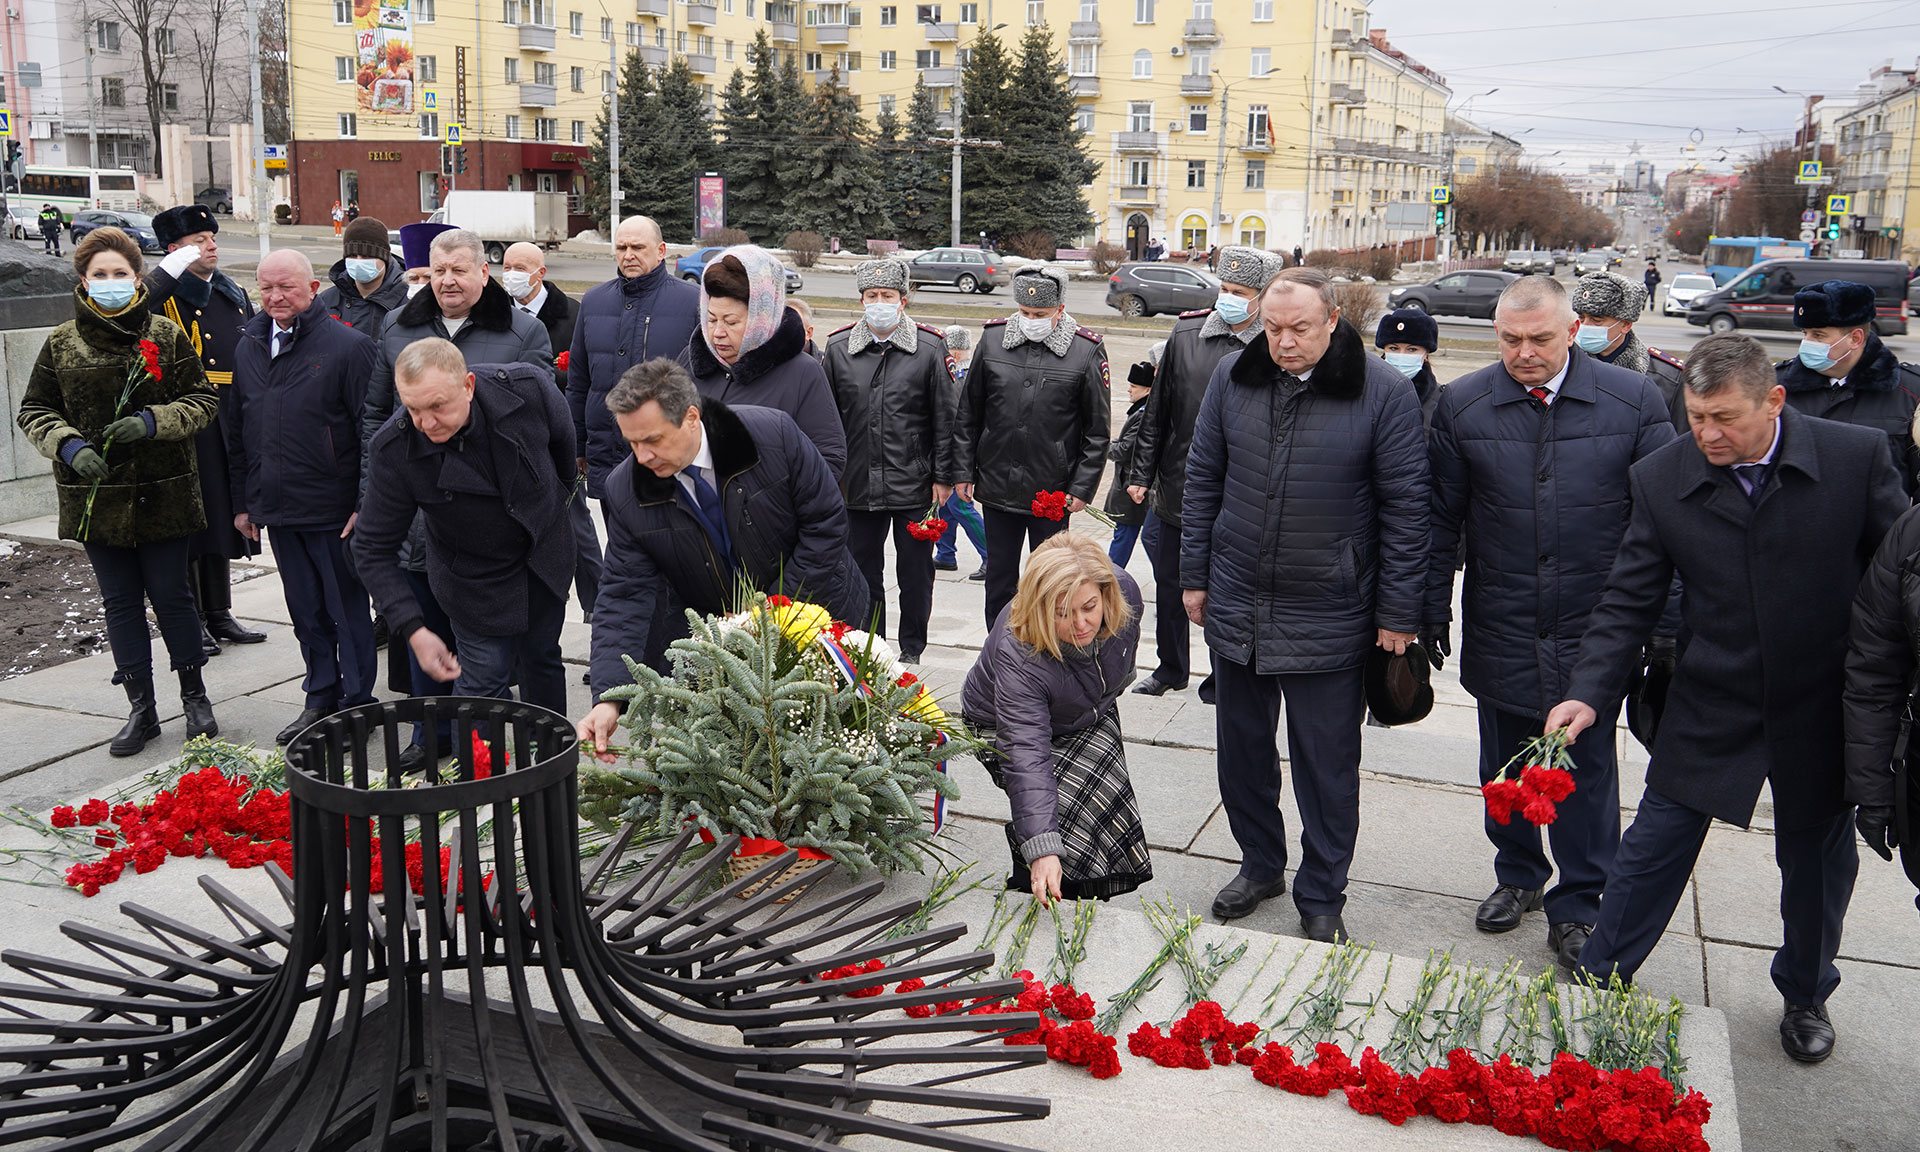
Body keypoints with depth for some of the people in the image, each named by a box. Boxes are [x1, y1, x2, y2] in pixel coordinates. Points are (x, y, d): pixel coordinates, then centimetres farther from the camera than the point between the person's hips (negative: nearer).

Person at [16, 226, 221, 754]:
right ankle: (141, 709, 19)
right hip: (96, 498, 2)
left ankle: (195, 696, 22)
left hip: (162, 494, -2)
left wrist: (152, 422, -16)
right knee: (120, 603, 9)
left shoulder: (167, 334, 0)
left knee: (171, 597, 5)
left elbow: (204, 400, 1)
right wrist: (68, 445, -11)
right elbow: (34, 410, 9)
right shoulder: (61, 343, 4)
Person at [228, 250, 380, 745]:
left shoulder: (348, 346, -9)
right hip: (277, 509, 6)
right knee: (306, 613, 15)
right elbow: (234, 431, 18)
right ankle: (320, 698, 27)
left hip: (335, 512, -6)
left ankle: (358, 704, 15)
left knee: (348, 611, 4)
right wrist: (242, 501, 16)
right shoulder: (248, 348, 11)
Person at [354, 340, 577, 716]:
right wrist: (412, 629, -29)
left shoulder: (528, 387, -27)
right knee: (483, 680, -5)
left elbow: (563, 438, -3)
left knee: (543, 661, 19)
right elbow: (373, 550, -20)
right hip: (475, 582, -2)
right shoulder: (393, 449, -29)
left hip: (547, 556, 3)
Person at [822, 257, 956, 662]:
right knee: (863, 572, 11)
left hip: (916, 486, -2)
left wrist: (943, 477, -2)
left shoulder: (930, 348, -2)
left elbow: (944, 419, 0)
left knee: (915, 573, 8)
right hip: (858, 486, 2)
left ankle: (911, 649, 24)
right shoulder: (838, 349, 3)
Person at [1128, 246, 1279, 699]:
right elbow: (1157, 412, 9)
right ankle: (1170, 669, 35)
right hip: (1177, 488, 4)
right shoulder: (1186, 333, 2)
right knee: (1169, 585, 16)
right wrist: (1142, 473, 9)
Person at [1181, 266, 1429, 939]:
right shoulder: (1233, 378, 1)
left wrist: (1398, 616, -7)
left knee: (1327, 765, 6)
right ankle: (1260, 865, 36)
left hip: (1331, 619, -4)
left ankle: (1322, 897, 23)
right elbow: (1203, 481, 9)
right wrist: (1194, 575, 8)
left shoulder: (1384, 393, -10)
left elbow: (1405, 510, -7)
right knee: (1242, 749, 15)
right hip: (1236, 606, 4)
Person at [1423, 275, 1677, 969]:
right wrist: (1432, 612, 3)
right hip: (1499, 632, 2)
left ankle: (1579, 907, 23)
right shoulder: (1462, 406, -1)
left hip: (1594, 632, -1)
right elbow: (1442, 520, 4)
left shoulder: (1634, 401, -5)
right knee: (1503, 769, 15)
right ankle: (1518, 877, 38)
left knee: (1587, 771, 6)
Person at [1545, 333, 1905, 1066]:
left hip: (1824, 709, 0)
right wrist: (1589, 693, -19)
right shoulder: (1662, 479, -10)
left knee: (1818, 860, 17)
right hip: (1711, 707, 0)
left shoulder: (1857, 456, -13)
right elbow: (1628, 602, -7)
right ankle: (1598, 979, 23)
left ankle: (1806, 997, 42)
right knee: (1653, 847, 5)